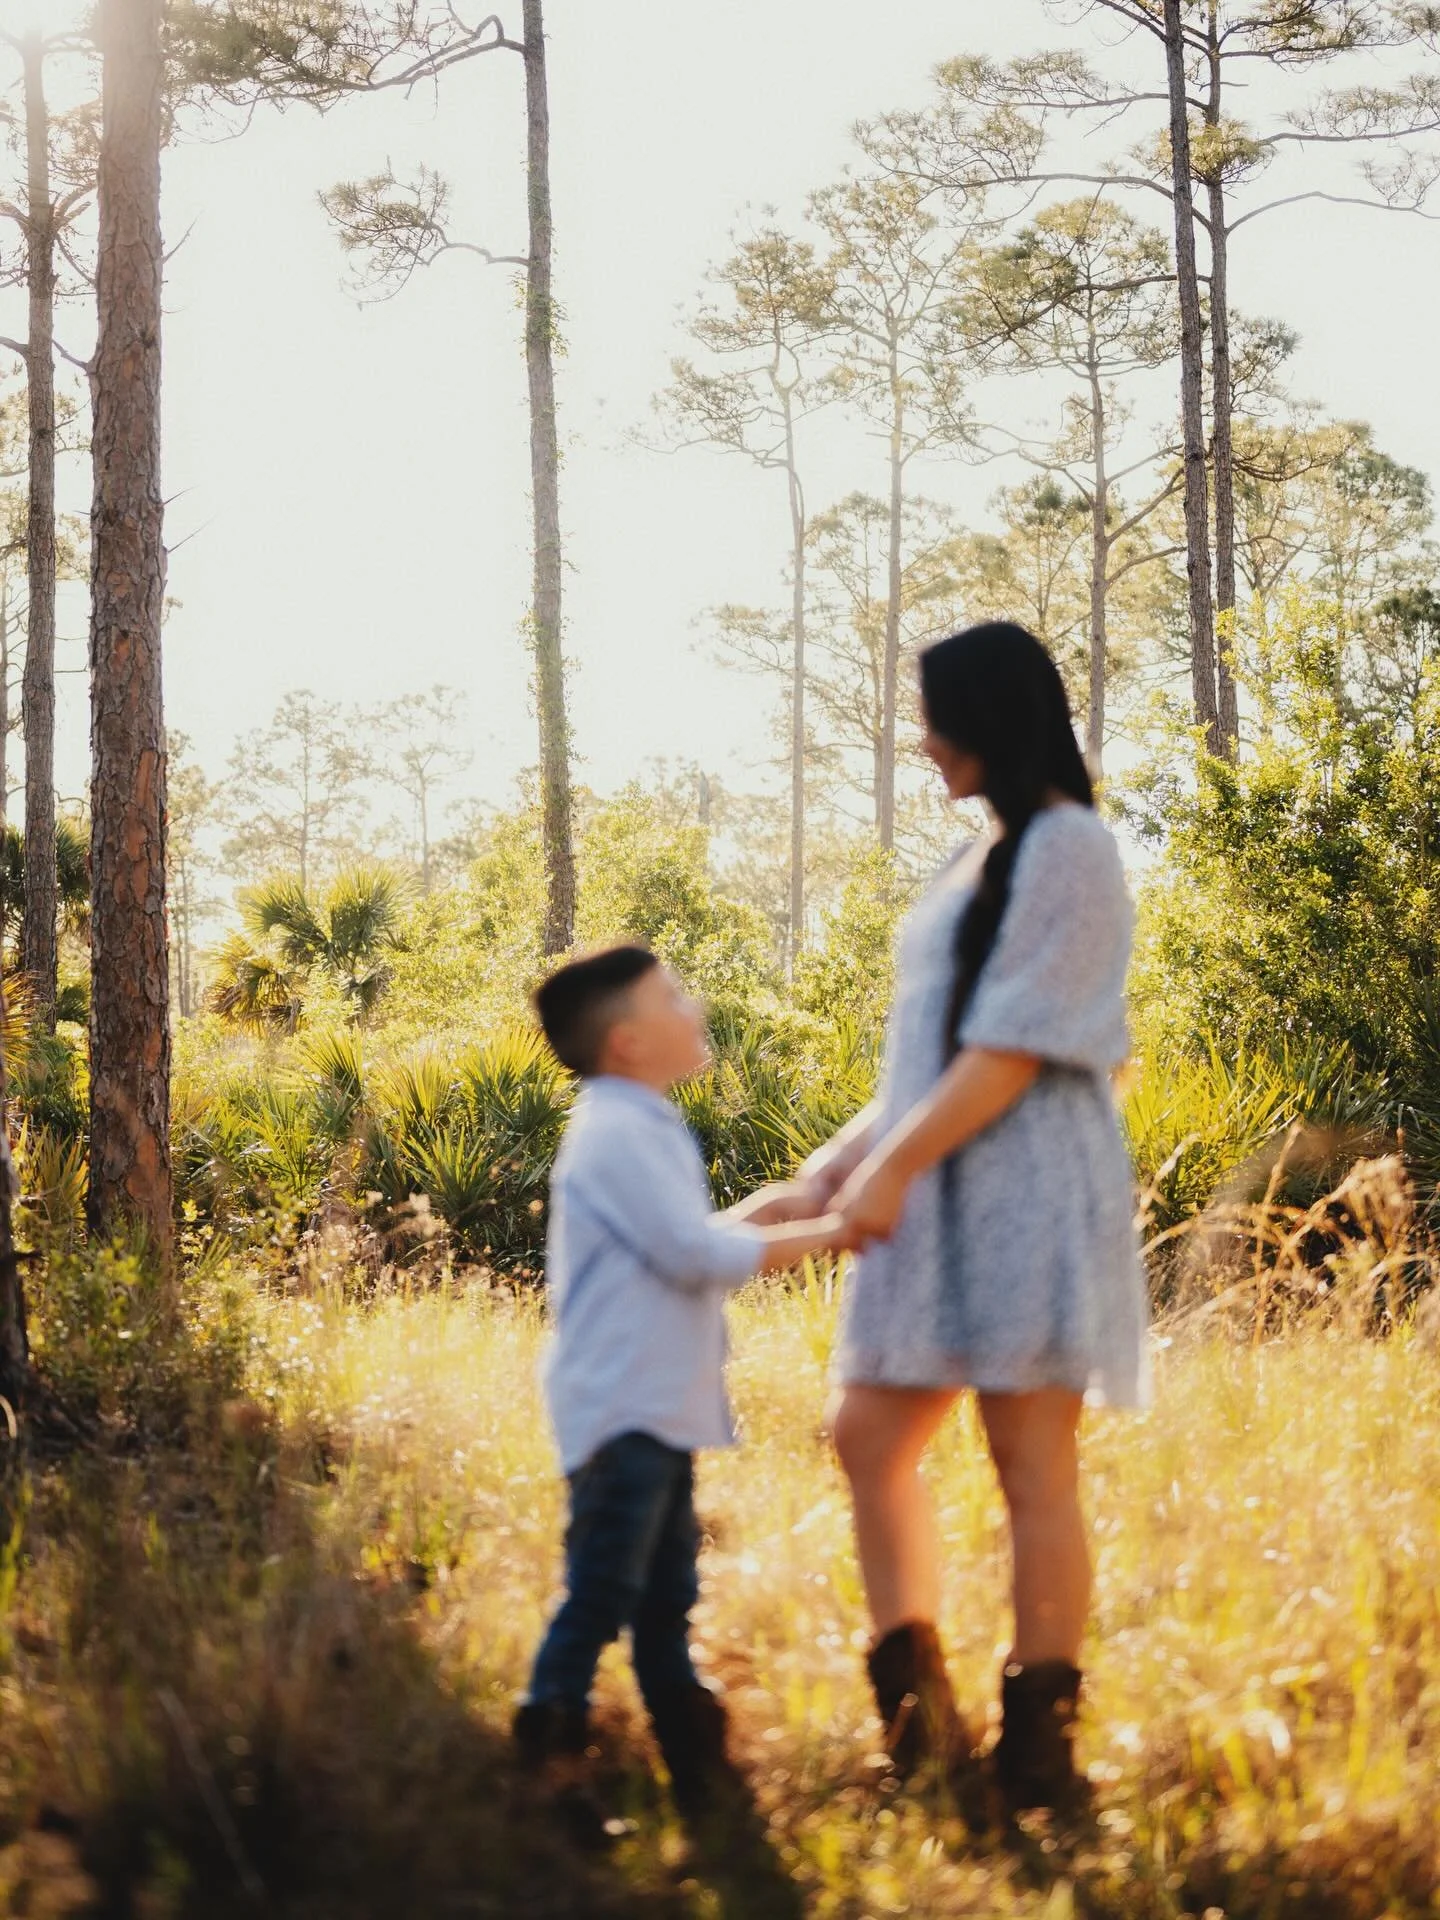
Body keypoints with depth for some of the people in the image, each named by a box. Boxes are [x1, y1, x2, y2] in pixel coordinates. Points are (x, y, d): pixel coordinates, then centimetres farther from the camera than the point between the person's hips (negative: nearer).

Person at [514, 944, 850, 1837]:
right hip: (623, 1416, -10)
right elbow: (700, 1257, -22)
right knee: (601, 1596, -5)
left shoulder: (642, 1129, 15)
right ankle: (548, 1774, 3)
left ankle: (699, 1772, 25)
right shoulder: (618, 1134, -18)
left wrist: (754, 1216, 9)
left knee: (666, 1599, 16)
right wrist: (820, 1234, -13)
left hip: (659, 1413, 10)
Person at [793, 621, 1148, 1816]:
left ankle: (1040, 1749, 2)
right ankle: (921, 1721, 13)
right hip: (942, 1195, 10)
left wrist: (894, 1164, -17)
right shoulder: (987, 858, 19)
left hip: (1025, 1190, -10)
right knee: (870, 1436, 8)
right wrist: (854, 1149, 14)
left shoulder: (1068, 849, -8)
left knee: (1033, 1470, -5)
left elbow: (1014, 1047, -15)